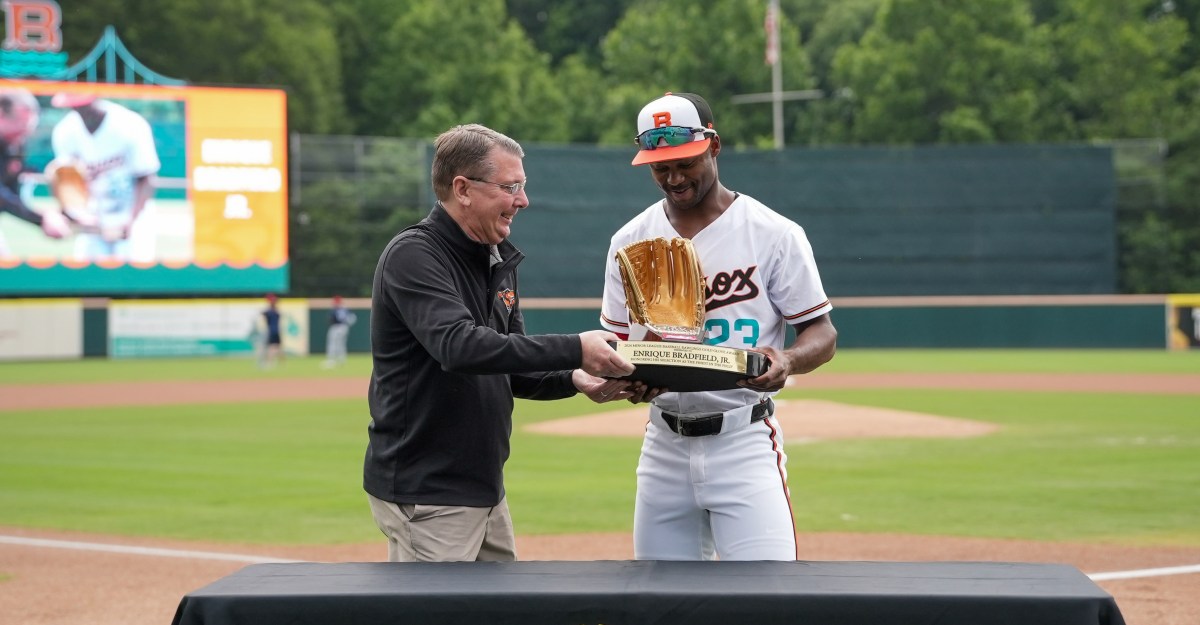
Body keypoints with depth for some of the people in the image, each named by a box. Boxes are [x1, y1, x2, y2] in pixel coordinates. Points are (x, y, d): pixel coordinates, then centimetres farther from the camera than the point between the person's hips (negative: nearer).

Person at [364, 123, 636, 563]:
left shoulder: (497, 262, 13)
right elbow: (459, 346, -30)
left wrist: (574, 380, -5)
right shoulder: (414, 255, -15)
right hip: (424, 490, -9)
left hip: (484, 488, 9)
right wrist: (574, 349, -32)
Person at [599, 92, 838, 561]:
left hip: (745, 439, -4)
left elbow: (822, 334, -1)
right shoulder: (630, 241, 9)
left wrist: (787, 360, -24)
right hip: (664, 446, 4)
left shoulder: (774, 234, -4)